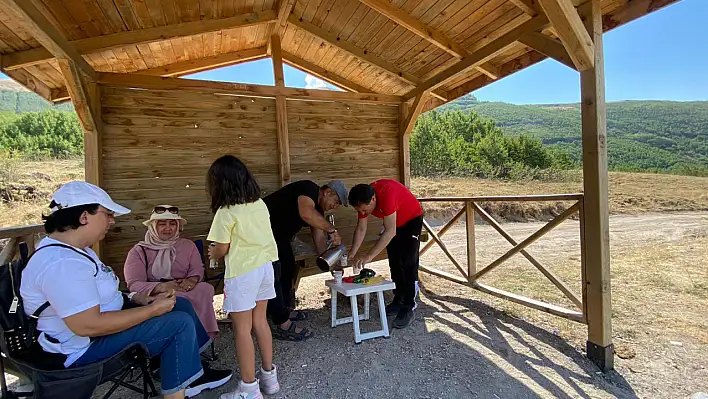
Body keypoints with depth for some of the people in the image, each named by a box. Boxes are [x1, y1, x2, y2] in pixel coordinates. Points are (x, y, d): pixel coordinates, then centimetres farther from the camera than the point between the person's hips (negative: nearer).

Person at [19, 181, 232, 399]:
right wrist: (153, 309, -24)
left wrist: (139, 299, 0)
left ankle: (193, 374, 19)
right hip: (85, 348, -10)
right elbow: (88, 326, -33)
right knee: (180, 324, -18)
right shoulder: (62, 263, -29)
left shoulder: (72, 248, 6)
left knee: (182, 305, 9)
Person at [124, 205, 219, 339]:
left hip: (184, 292, 3)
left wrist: (192, 280, -21)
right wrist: (160, 287, -29)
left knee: (206, 289, -29)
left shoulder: (188, 245, 13)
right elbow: (134, 284, -9)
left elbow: (197, 269, 4)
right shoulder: (138, 251, 2)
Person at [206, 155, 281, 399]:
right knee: (260, 321, 18)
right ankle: (269, 376, 30)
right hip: (265, 266, 7)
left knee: (242, 329, 6)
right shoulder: (260, 204, 4)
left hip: (242, 272, -7)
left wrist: (211, 254, 12)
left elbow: (222, 249, -12)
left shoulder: (226, 212, -15)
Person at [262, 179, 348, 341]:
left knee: (288, 269, 18)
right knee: (273, 274, -9)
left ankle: (284, 310, 33)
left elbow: (319, 238, 6)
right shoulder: (309, 188, -20)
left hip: (278, 235, 11)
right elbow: (306, 213, -41)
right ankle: (283, 326, -3)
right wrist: (331, 229, -32)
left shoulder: (317, 209, 7)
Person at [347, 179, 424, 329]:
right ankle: (399, 300, 23)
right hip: (393, 222, 7)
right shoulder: (364, 200, -19)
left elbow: (390, 232, -42)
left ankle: (408, 308, -4)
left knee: (408, 264, -12)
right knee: (394, 263, 9)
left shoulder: (386, 194, -41)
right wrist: (352, 255, -22)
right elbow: (361, 229, -13)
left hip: (412, 220, -7)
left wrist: (369, 256, -44)